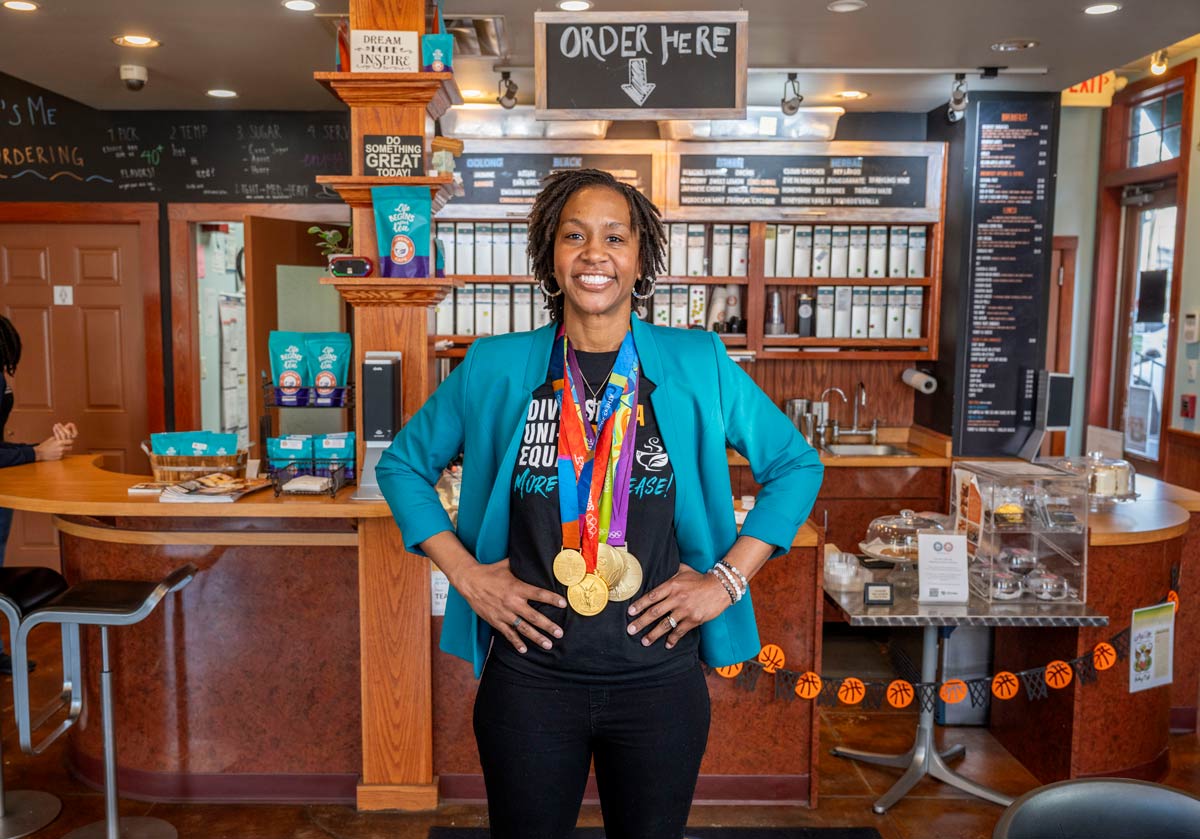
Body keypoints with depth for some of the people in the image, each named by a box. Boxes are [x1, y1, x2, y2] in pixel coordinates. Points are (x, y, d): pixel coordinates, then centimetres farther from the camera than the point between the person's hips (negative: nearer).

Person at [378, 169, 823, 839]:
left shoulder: (697, 364, -3)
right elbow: (403, 464, 8)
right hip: (529, 677, 0)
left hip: (659, 677, 0)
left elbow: (797, 465, 5)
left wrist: (728, 580, -4)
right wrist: (466, 574, -3)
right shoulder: (496, 368, -2)